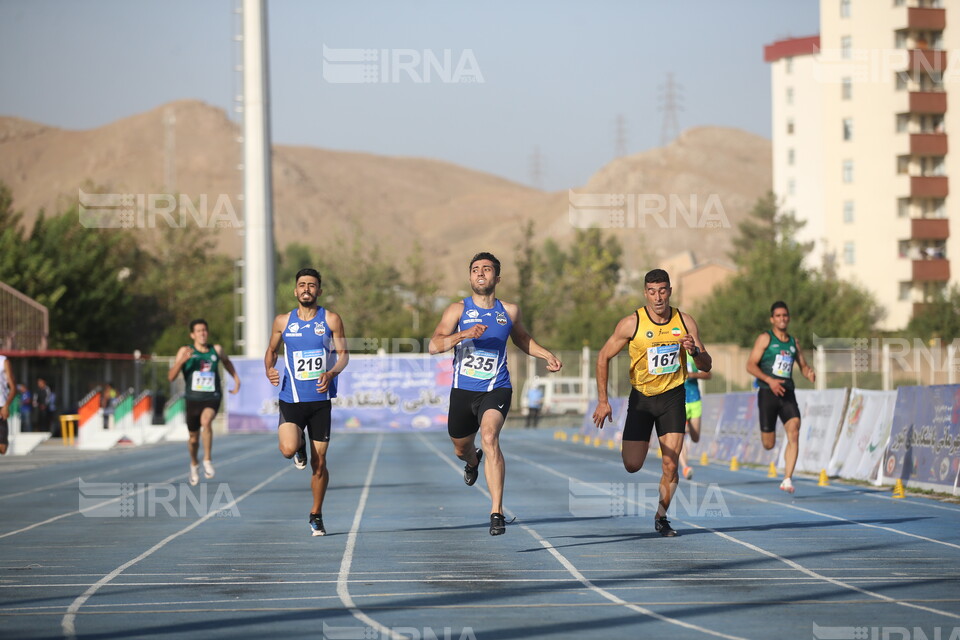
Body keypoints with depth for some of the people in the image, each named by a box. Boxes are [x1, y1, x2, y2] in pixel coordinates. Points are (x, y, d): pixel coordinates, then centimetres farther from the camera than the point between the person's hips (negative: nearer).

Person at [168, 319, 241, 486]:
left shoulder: (216, 350, 2)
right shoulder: (185, 351, -3)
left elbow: (226, 362, 27)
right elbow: (171, 377, -10)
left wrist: (236, 379, 19)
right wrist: (182, 360, -24)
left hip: (212, 398, -1)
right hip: (192, 399, 1)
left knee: (206, 421, -32)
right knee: (193, 438, 13)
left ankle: (208, 460, -22)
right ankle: (194, 465, 43)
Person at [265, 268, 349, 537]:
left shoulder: (331, 320, 1)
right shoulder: (283, 321, 6)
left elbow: (343, 354, 1)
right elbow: (271, 350, 18)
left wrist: (332, 373, -19)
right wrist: (269, 368, -4)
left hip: (321, 399, 0)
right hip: (291, 399, 0)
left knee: (319, 461, 2)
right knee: (288, 449, -23)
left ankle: (316, 515, 20)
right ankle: (299, 446, 16)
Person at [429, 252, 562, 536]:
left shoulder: (509, 311, 5)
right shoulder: (458, 310, -1)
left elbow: (522, 338, 27)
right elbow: (434, 345, -13)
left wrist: (547, 355, 11)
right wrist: (464, 334, -28)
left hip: (496, 390, -2)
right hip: (462, 391, 2)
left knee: (490, 438, -28)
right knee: (461, 448, 19)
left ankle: (497, 512, -31)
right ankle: (473, 461, 62)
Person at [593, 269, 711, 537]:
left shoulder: (685, 322, -6)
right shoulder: (631, 324, -12)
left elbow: (707, 366, 1)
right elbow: (603, 357, -3)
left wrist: (695, 351, -22)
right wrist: (602, 401, -7)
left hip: (673, 397, 1)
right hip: (641, 397, -1)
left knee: (671, 464, -9)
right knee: (632, 466, -2)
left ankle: (661, 517, 11)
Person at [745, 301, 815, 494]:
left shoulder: (794, 342, 14)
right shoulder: (765, 338, 0)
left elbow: (803, 366, 23)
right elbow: (750, 365, -7)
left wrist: (809, 373, -2)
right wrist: (769, 380, -21)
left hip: (787, 394, 3)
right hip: (768, 393, -3)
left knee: (794, 433, -18)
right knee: (768, 445, -1)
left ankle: (787, 479, -17)